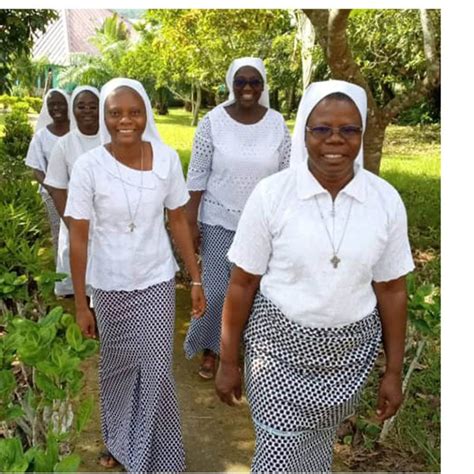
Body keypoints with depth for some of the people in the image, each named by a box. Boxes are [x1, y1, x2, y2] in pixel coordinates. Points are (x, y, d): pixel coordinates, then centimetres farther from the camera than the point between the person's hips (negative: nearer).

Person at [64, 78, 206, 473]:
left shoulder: (167, 158, -9)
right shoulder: (89, 166, -14)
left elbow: (179, 222, 0)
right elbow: (78, 238, -8)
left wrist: (196, 280, 1)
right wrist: (80, 303, -5)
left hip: (157, 280, 0)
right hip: (109, 285, 0)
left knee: (158, 369, 2)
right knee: (119, 366, 17)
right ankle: (121, 441, 46)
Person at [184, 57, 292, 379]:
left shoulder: (277, 123, -2)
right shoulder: (213, 122, -8)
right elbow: (197, 175, -5)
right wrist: (190, 221, -7)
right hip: (218, 221, -2)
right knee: (215, 289, 3)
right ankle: (209, 349, 28)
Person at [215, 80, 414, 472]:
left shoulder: (386, 200, -7)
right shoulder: (271, 194, -14)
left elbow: (391, 290, 0)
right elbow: (243, 283, -7)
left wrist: (394, 372, 5)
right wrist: (228, 362, -1)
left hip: (349, 349, 3)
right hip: (279, 344, -2)